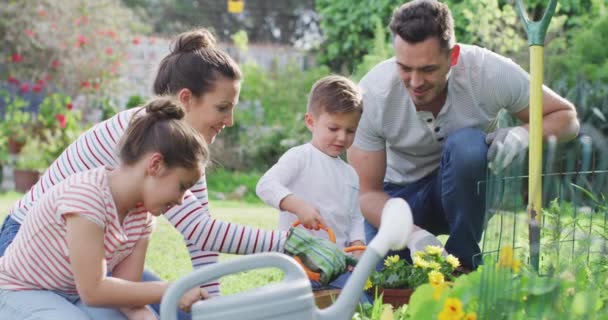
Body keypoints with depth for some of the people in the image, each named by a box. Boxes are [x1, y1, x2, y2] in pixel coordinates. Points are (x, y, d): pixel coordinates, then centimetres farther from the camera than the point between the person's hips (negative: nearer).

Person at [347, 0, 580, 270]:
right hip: (400, 194, 0)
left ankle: (465, 261, -16)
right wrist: (412, 233, -39)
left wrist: (523, 134, -33)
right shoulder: (371, 94, -25)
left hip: (463, 194, 0)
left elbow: (566, 118, -11)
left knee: (466, 144, -33)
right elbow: (367, 192, -20)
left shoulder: (490, 73, -25)